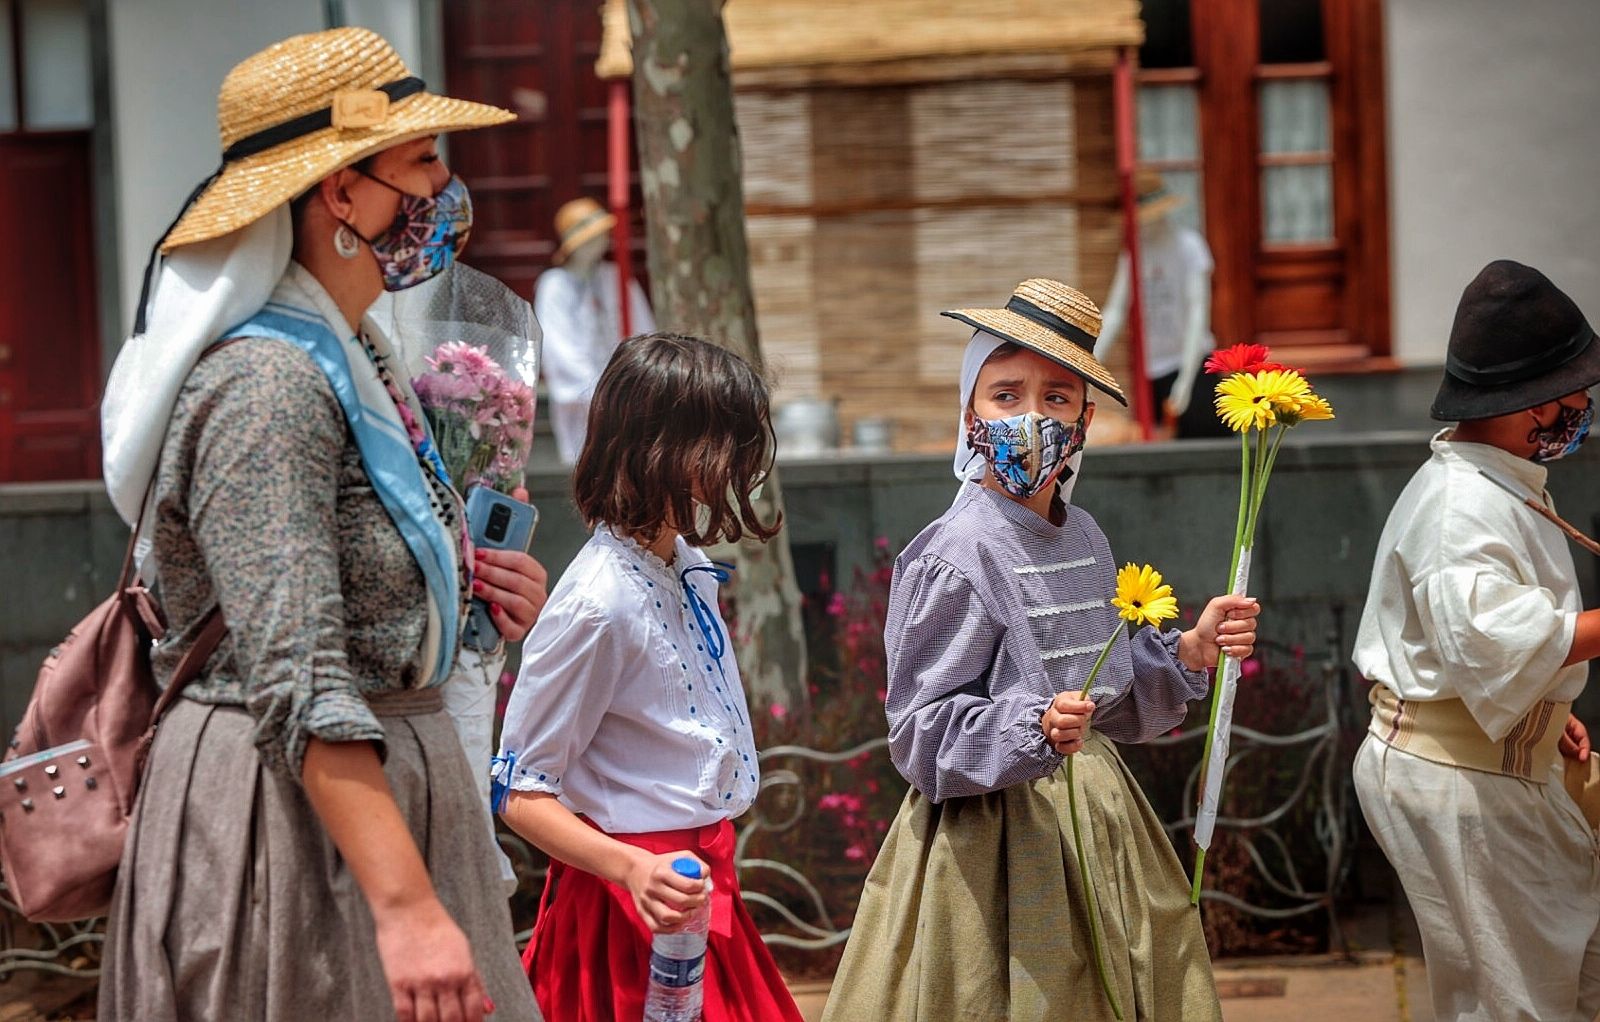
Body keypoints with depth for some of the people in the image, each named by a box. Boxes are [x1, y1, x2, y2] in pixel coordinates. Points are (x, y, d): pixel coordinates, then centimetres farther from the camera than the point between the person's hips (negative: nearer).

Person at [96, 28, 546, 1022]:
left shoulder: (356, 352, 9)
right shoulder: (265, 386, -20)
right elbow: (300, 688, -28)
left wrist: (465, 581, 6)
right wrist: (407, 906, -33)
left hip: (390, 779, 9)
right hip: (296, 812, -9)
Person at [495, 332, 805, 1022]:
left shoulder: (690, 568, 5)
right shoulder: (600, 602, -21)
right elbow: (523, 795, -18)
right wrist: (634, 869, -31)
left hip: (704, 880, 8)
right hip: (639, 906, -8)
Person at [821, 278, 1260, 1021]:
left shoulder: (1085, 540, 7)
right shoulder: (954, 556, -15)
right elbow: (920, 731, -17)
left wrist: (1191, 652, 2)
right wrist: (1036, 730, -29)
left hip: (1096, 814, 7)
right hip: (995, 833, -7)